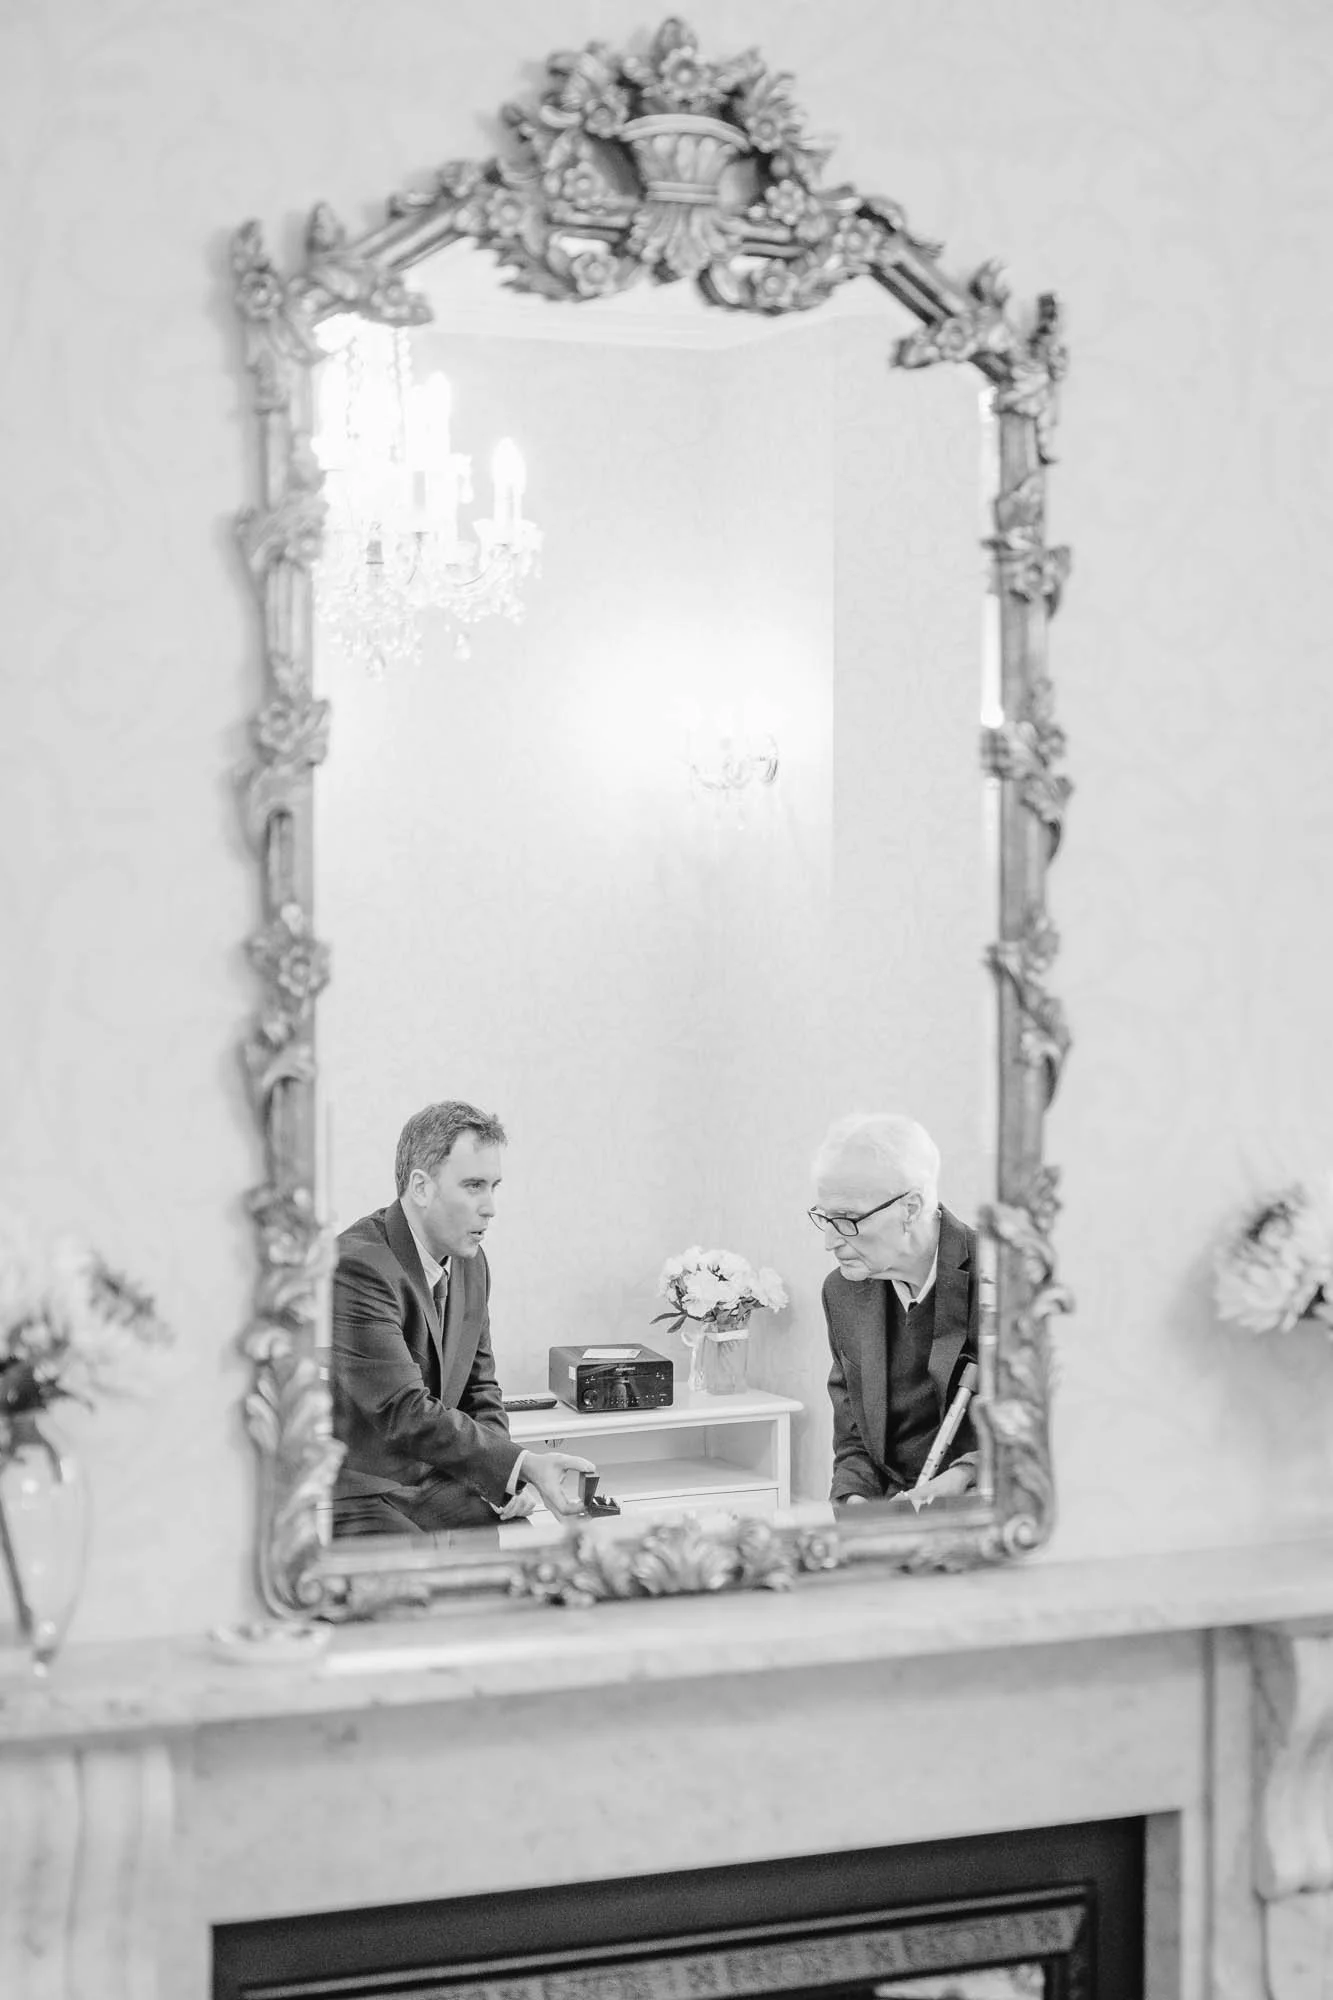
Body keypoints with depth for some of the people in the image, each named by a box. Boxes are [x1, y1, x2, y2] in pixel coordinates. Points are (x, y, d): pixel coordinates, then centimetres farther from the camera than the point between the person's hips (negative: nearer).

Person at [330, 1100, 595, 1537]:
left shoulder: (470, 1264, 9)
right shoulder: (357, 1266, -20)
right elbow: (403, 1412, -26)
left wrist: (510, 1475, 1)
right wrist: (520, 1465, -30)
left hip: (434, 1485, 8)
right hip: (355, 1496, -8)